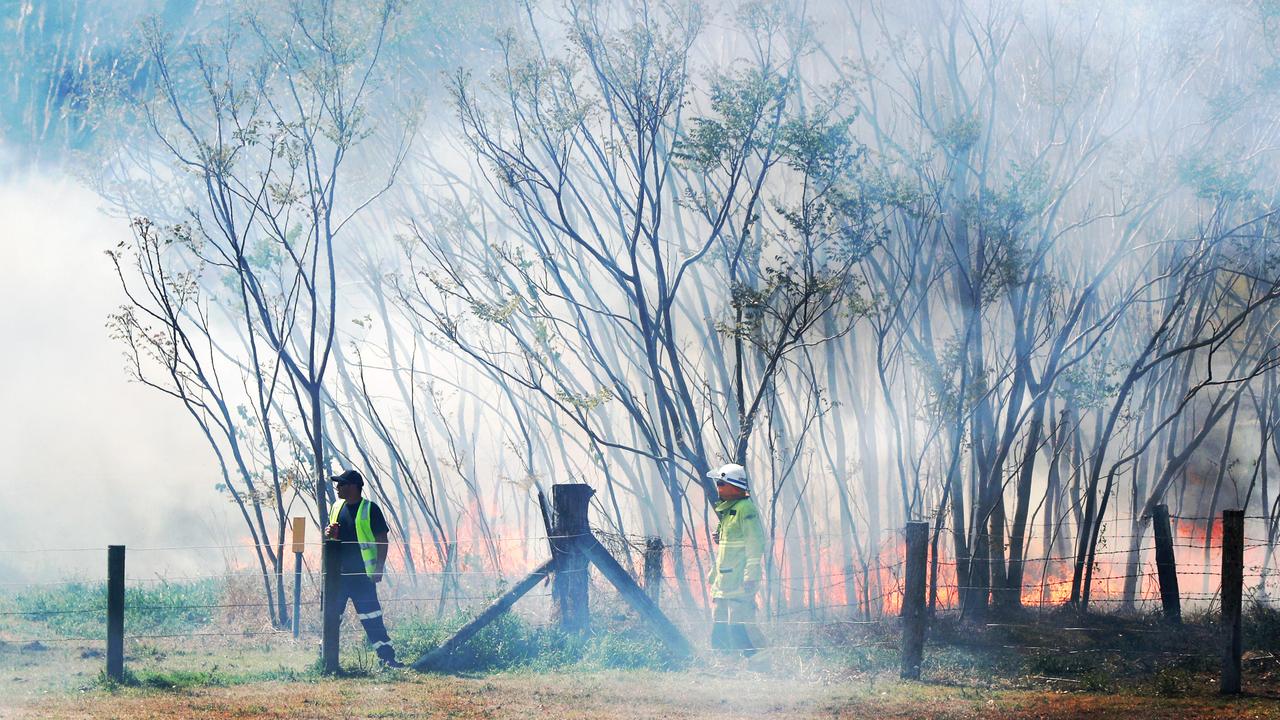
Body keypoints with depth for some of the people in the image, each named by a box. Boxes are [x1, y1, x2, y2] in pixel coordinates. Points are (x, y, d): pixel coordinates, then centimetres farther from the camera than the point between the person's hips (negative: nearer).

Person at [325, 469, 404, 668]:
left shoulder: (370, 509, -5)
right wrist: (328, 533, 1)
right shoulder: (337, 507, 13)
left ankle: (387, 657, -2)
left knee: (372, 619, -6)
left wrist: (379, 569, -12)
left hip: (362, 575, -6)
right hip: (337, 573, 6)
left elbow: (382, 540, -5)